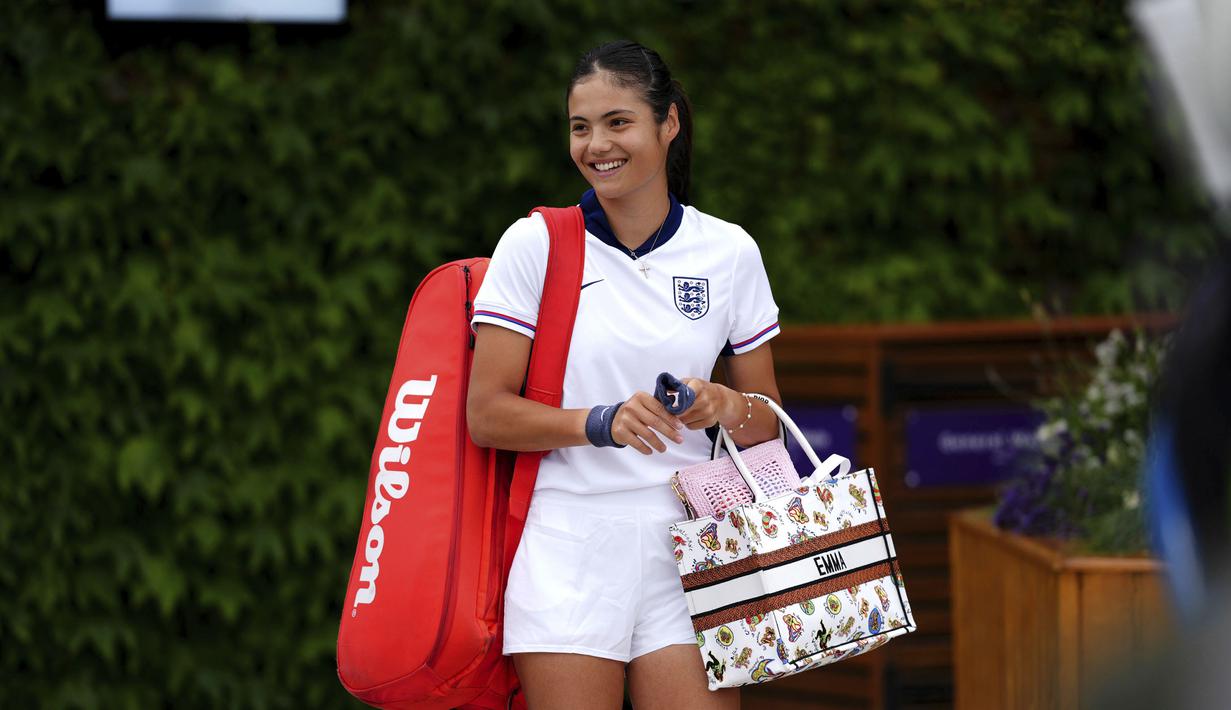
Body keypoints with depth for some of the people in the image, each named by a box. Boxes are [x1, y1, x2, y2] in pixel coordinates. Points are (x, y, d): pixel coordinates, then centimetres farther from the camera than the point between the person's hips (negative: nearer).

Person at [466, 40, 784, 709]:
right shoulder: (535, 244, 0)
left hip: (682, 546, 2)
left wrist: (724, 407, -9)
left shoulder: (729, 252, 7)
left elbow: (767, 422, 13)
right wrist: (603, 423, -18)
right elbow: (487, 415, -3)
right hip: (566, 547, -2)